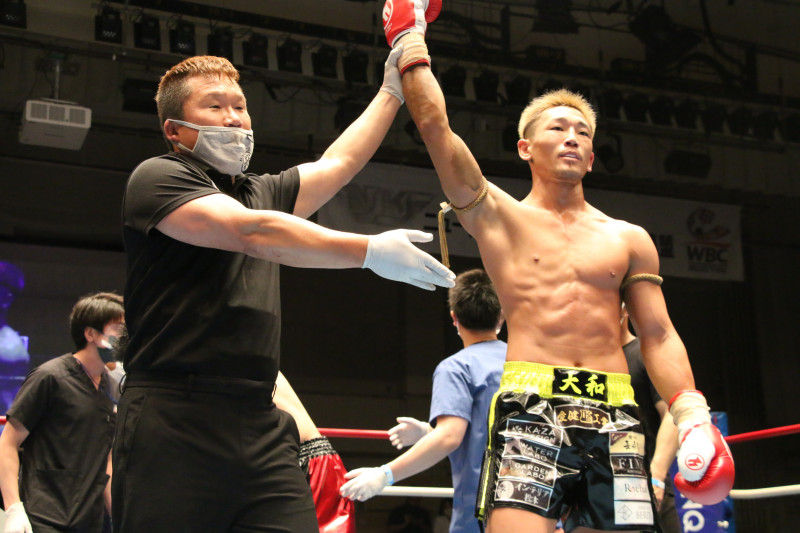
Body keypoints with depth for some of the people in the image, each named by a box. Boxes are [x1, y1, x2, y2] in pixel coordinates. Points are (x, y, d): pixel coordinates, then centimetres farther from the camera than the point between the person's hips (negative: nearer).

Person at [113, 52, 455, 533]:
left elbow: (339, 163, 32)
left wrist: (393, 88, 34)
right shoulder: (156, 177, 0)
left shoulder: (262, 192, 23)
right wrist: (371, 250, -18)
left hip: (262, 430, 6)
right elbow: (250, 232, -14)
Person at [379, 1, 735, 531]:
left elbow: (658, 335, 13)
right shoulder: (498, 216, 11)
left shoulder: (628, 239, 18)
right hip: (529, 408, -3)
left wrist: (693, 417, -1)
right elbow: (435, 125, 4)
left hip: (614, 415, 3)